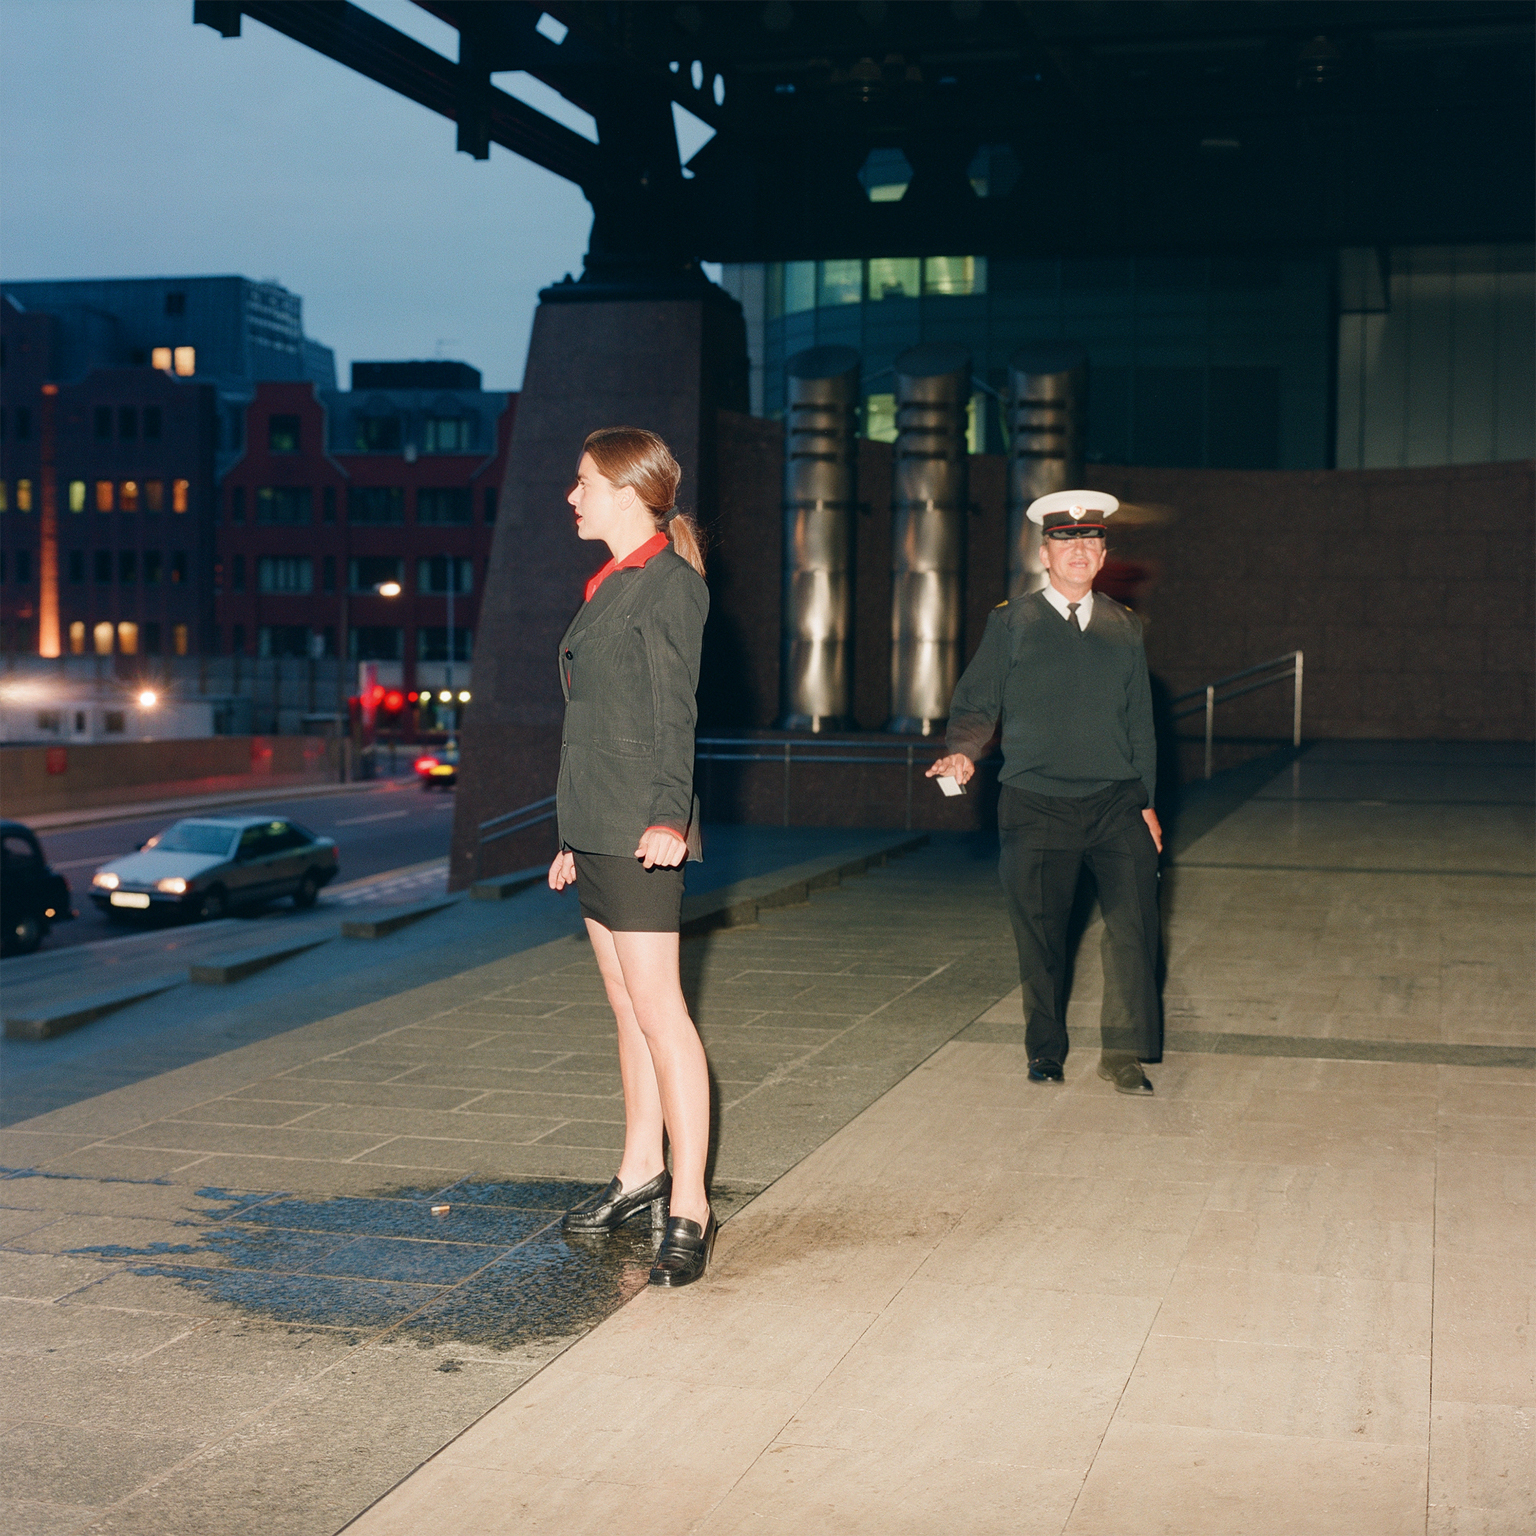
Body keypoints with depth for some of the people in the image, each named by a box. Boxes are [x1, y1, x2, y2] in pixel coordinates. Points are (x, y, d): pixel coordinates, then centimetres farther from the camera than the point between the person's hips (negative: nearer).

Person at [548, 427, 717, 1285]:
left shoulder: (670, 583, -9)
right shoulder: (613, 587, 19)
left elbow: (674, 713, -18)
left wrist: (668, 816, -31)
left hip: (640, 828, -9)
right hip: (596, 823, 9)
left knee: (657, 1007, -11)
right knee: (627, 1005, 14)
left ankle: (690, 1211, -9)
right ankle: (643, 1172, 24)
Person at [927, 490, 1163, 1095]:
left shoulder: (1125, 627, 12)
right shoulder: (1010, 623, 4)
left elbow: (1140, 722, 16)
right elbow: (976, 704, 3)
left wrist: (1145, 800, 12)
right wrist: (963, 752, -17)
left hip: (1115, 803, 2)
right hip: (1035, 807, -2)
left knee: (1134, 925, -9)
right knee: (1039, 937, 4)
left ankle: (1124, 1054, 0)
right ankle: (1045, 1053, 21)